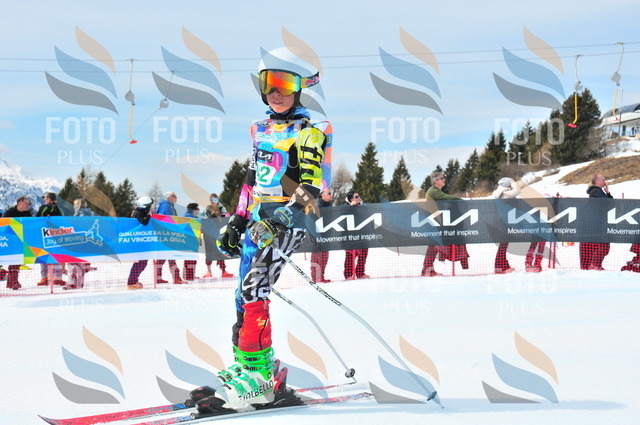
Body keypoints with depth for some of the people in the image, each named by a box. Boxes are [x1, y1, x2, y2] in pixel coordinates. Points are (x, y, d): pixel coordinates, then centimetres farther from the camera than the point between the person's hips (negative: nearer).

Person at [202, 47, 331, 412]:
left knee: (253, 292, -18)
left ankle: (258, 379, -18)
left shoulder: (309, 132, -4)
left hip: (286, 221, -8)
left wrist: (288, 212, -30)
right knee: (245, 296, 7)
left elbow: (311, 184, -15)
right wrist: (237, 221, 21)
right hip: (258, 220, 8)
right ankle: (246, 369, 14)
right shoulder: (262, 130, 19)